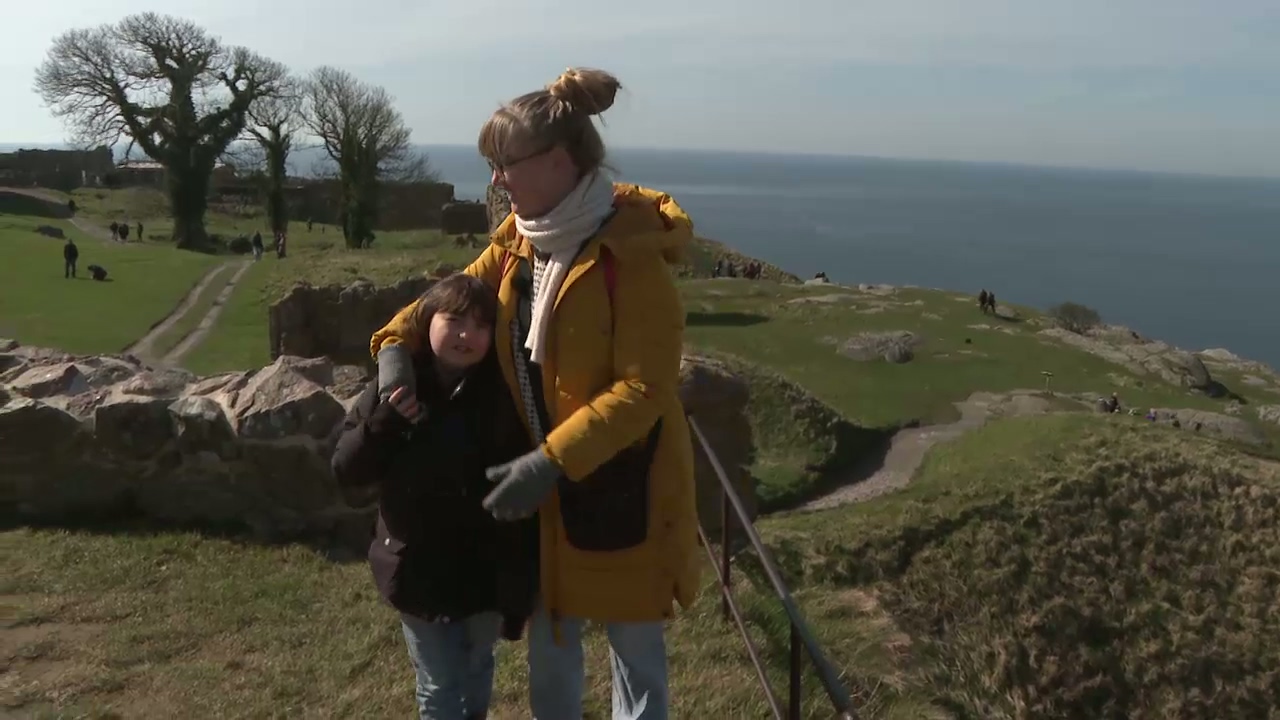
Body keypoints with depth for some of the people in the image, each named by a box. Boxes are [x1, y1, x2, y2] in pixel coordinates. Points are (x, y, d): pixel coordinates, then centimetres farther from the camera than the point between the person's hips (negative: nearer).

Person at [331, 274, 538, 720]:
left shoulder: (504, 398, -11)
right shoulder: (394, 391, -8)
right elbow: (346, 474, -7)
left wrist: (521, 586, -9)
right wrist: (385, 424, -24)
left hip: (487, 574, 1)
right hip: (419, 573, 0)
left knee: (476, 675, 23)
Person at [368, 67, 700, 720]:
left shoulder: (630, 252, -22)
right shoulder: (519, 237, 1)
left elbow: (644, 389, -24)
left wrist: (552, 462, -28)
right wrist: (396, 343, -6)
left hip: (621, 483, -7)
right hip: (543, 475, 7)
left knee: (634, 646, 13)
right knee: (549, 640, 23)